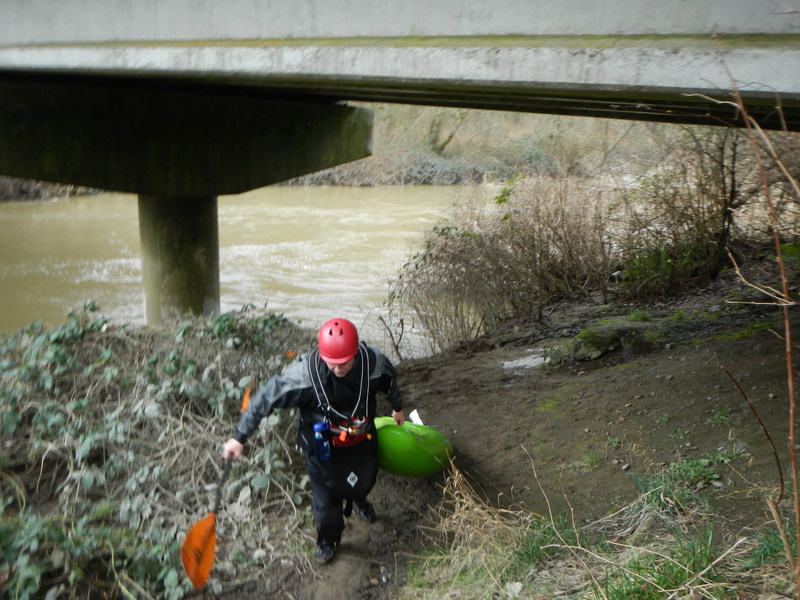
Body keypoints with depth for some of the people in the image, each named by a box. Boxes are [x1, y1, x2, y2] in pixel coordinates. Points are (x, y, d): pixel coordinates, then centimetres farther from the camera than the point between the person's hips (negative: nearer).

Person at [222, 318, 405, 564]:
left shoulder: (373, 362, -29)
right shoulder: (306, 372, -37)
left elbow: (390, 380, -3)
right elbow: (266, 398, -27)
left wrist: (397, 407, 16)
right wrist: (239, 437, -24)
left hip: (362, 435, 3)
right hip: (322, 442, -3)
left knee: (365, 479, 24)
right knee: (326, 492, 7)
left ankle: (357, 500, 64)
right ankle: (328, 540, 38)